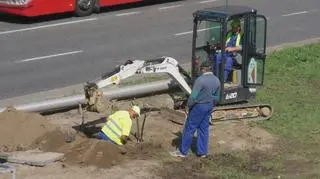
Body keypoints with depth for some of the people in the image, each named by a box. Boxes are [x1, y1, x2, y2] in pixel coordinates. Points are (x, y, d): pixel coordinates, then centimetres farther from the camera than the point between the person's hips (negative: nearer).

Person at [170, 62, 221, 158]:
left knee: (189, 128, 4)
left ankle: (183, 151, 11)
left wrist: (189, 105, -8)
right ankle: (202, 152, 18)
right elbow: (217, 97, 11)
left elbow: (193, 96, -24)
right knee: (204, 128, 15)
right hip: (209, 107, 7)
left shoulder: (200, 80, -22)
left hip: (199, 106, -7)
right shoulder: (217, 80, 2)